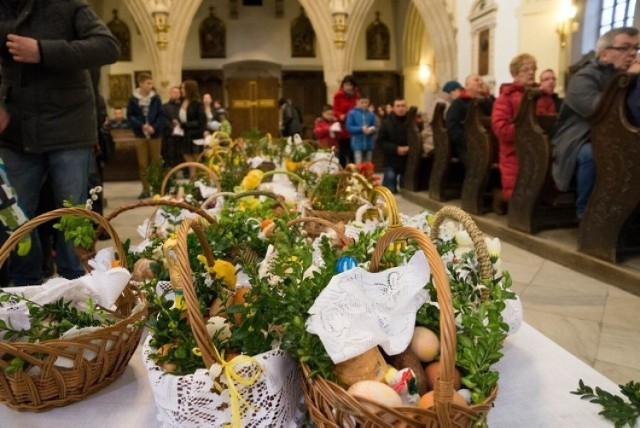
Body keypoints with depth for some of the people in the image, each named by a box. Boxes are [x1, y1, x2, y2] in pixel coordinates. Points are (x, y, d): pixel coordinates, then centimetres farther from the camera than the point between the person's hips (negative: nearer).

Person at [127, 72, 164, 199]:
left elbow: (161, 116, -2)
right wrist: (142, 126, -16)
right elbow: (130, 117, -1)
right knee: (142, 164, 5)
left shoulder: (156, 98, -1)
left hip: (155, 135, 0)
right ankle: (146, 189, 14)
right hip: (141, 135, 1)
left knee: (156, 162, 6)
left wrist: (154, 127, -16)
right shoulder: (133, 99, -1)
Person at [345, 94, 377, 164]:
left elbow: (375, 128, 7)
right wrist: (361, 129, -18)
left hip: (369, 144, 4)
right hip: (358, 144, -4)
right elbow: (349, 127, -8)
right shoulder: (352, 113, -4)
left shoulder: (371, 114, 4)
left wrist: (372, 129, -16)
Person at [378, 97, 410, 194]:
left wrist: (410, 148, -20)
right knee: (389, 190, -3)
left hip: (408, 161, 1)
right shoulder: (387, 122, 1)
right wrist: (396, 149, -15)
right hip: (391, 161, 0)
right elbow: (381, 141, -4)